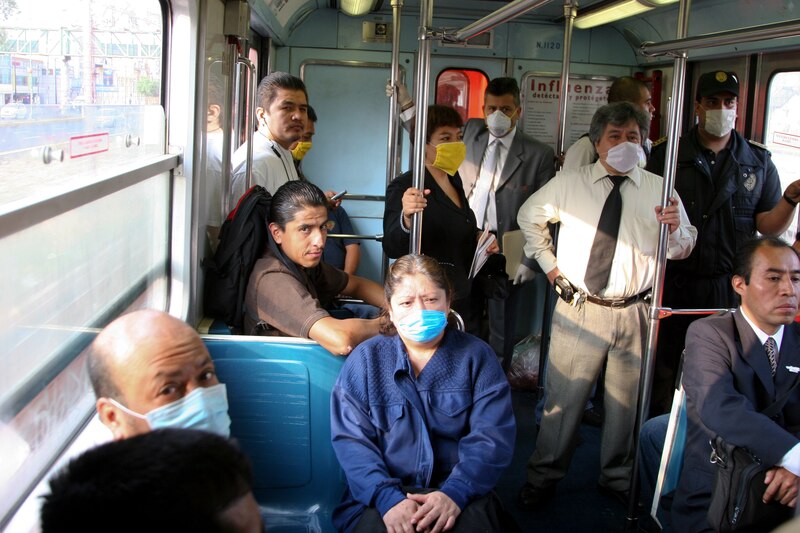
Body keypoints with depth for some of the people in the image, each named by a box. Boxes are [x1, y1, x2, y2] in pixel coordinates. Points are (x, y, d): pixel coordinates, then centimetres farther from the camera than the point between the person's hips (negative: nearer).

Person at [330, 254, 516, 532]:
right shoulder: (364, 360, 7)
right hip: (380, 497, 0)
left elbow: (493, 436, -3)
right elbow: (350, 439, -3)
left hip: (459, 495, 1)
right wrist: (388, 498, -19)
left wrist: (455, 493, -20)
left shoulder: (477, 356, 8)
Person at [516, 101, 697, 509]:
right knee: (563, 396, 4)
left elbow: (681, 250, 3)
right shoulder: (568, 185, 3)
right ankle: (544, 477, 20)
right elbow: (529, 216, 17)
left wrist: (676, 229, -19)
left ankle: (618, 479, 32)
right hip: (578, 309, -1)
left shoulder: (659, 189, 3)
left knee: (626, 400, 13)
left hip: (633, 313, 1)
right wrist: (548, 263, 10)